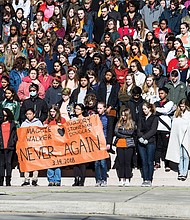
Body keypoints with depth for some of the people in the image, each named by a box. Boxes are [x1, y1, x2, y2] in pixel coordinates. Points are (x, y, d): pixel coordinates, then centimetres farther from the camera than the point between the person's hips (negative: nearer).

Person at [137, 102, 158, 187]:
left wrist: (144, 137, -16)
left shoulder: (154, 118, 3)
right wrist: (140, 137, -11)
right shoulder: (141, 119, 18)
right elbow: (139, 130, 9)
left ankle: (149, 180, -3)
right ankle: (145, 179, 4)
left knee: (150, 162, -5)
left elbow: (153, 130, -7)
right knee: (144, 162, 2)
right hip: (141, 143, 4)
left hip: (150, 142, -4)